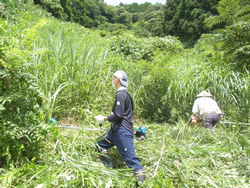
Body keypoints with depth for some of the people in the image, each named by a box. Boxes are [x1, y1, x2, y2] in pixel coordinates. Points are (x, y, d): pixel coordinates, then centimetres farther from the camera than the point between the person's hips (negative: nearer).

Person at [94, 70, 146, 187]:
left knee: (130, 158, -10)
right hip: (117, 130, 11)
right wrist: (105, 118, 21)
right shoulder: (123, 93, 17)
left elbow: (118, 115, -20)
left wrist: (104, 119, -7)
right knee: (99, 143, 18)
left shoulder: (121, 94, -14)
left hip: (123, 132, -11)